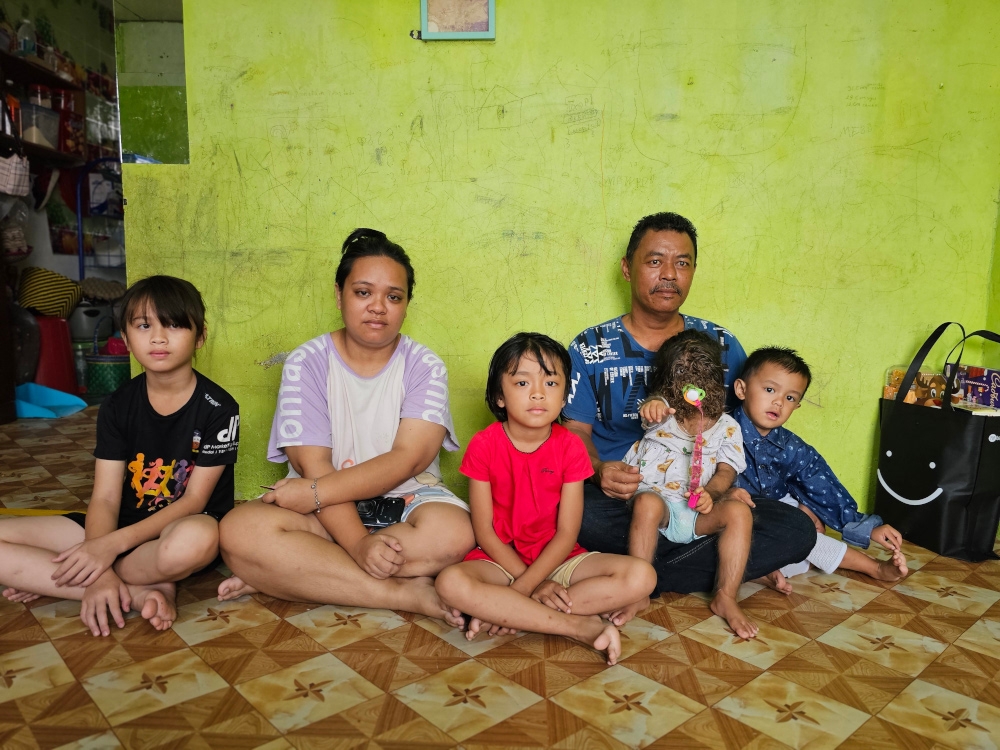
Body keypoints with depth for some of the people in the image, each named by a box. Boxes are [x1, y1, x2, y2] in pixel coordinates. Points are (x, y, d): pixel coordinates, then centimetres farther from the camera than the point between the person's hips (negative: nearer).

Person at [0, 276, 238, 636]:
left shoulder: (218, 408, -11)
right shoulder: (118, 406, 0)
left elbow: (194, 500, -14)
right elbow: (105, 498, -7)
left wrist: (113, 544, -24)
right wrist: (99, 572, -24)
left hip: (182, 528, -4)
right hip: (121, 526, 4)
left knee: (197, 538, -41)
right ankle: (140, 594, -21)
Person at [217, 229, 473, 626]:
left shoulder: (425, 366, -3)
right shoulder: (306, 363, -4)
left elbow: (408, 459, -15)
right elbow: (314, 466, -13)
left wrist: (316, 492, -23)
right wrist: (359, 544, -26)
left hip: (406, 500, 0)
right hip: (327, 509, 0)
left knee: (451, 533, -33)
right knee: (241, 530, -28)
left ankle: (279, 577, -21)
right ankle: (402, 594, -24)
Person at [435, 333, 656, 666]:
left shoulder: (570, 447, -7)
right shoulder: (484, 446, -9)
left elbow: (567, 533, -10)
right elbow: (484, 531, -9)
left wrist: (519, 589, -20)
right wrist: (534, 587, -16)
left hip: (557, 559, 2)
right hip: (501, 560, -2)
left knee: (641, 576, -21)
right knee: (451, 583, -34)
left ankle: (502, 613, -23)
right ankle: (581, 625, -27)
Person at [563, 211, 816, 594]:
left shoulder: (722, 346, 10)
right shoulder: (590, 348, 5)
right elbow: (576, 431, 1)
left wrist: (721, 484, -12)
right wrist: (600, 470, -22)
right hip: (618, 503, -2)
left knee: (798, 531, -21)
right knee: (571, 513, -36)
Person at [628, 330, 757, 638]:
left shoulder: (727, 427, 9)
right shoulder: (665, 411, 4)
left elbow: (726, 471, 2)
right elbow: (655, 407, -22)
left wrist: (711, 493, -21)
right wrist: (653, 405, -49)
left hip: (699, 512, 2)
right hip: (657, 498, -1)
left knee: (739, 511, -27)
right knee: (647, 502, -36)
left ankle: (726, 598, -16)